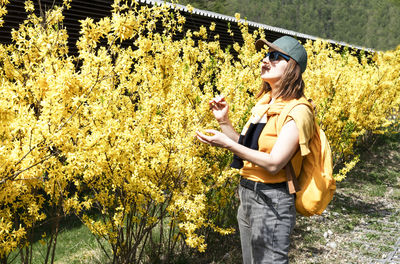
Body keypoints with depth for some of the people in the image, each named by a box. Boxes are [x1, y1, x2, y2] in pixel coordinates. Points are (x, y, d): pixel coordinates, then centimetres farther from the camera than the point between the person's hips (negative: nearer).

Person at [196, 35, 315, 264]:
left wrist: (228, 144, -27)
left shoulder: (297, 111, -16)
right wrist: (224, 121, 1)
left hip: (272, 201, -9)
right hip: (248, 194, 9)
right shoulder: (265, 102, 9)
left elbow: (274, 163, -24)